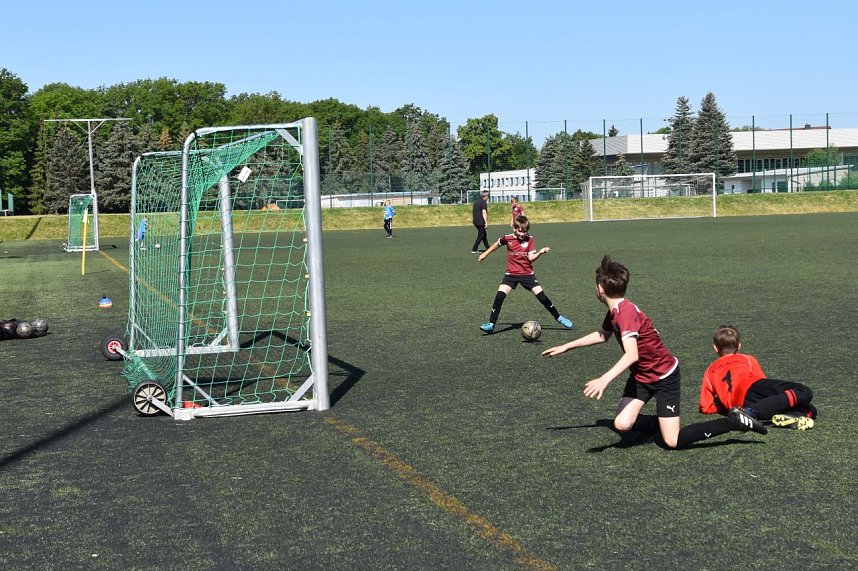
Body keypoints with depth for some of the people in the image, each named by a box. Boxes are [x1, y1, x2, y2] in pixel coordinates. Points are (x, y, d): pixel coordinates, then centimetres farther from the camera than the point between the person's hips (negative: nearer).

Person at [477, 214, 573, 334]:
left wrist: (540, 252, -28)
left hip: (527, 274, 0)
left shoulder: (530, 240, -5)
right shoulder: (508, 238, -5)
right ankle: (491, 324, -9)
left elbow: (531, 258, -11)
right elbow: (497, 244, 16)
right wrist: (485, 253, 23)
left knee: (541, 296, -7)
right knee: (500, 295, -17)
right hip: (511, 274, 0)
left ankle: (558, 317, 13)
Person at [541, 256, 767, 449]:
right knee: (622, 424, -9)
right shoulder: (614, 312, 1)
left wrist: (604, 380, -47)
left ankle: (735, 421, 3)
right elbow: (602, 335, 23)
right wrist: (565, 347, 25)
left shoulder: (626, 313, -28)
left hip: (664, 376, -8)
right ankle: (665, 422, 16)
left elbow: (631, 355, -39)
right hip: (642, 376, 8)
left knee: (673, 442, -9)